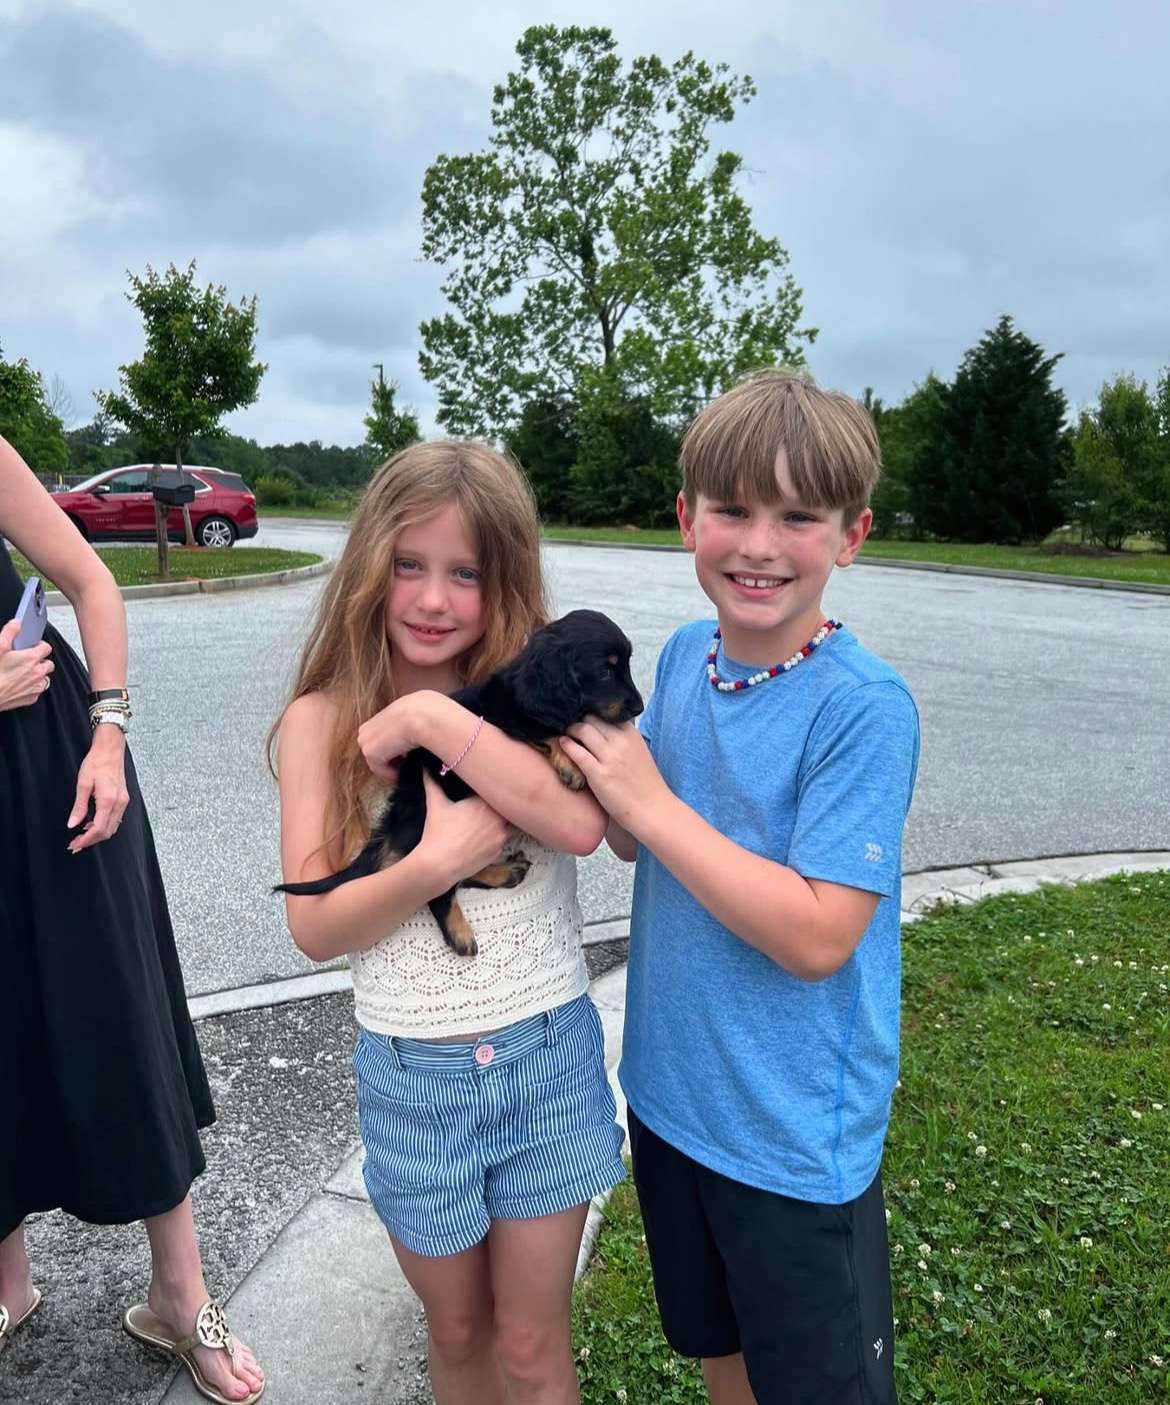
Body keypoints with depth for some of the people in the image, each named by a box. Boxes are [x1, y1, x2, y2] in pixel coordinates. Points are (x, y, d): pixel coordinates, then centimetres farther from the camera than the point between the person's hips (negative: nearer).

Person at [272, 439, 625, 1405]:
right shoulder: (322, 722, -8)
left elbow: (582, 822, -27)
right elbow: (316, 925, -10)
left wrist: (436, 719, -25)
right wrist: (438, 860, -24)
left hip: (550, 1055, 0)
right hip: (412, 1072, 1)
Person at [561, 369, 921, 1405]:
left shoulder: (864, 707, -23)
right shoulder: (684, 656, -4)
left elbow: (816, 936, -26)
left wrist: (649, 801, -25)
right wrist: (590, 743, -15)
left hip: (795, 1132, -5)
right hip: (669, 1086, 6)